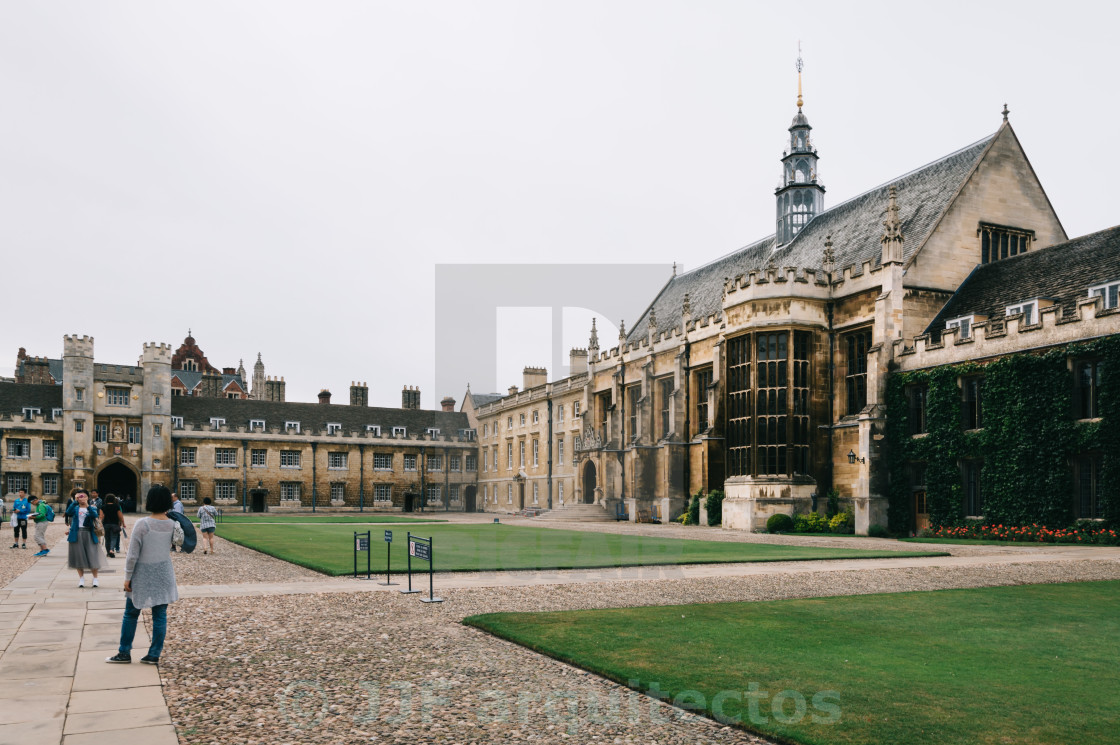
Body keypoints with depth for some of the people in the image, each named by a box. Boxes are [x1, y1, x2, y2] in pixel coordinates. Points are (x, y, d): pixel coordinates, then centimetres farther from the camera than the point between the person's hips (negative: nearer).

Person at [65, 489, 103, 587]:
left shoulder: (92, 508, 7)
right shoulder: (75, 508, 7)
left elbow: (95, 515, -15)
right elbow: (68, 512, -15)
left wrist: (87, 505, -25)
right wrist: (75, 501, -21)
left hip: (89, 534, -1)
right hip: (77, 534, 1)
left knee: (92, 556, -3)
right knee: (78, 557, 4)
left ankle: (95, 578, 8)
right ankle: (81, 578, 17)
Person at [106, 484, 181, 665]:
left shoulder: (142, 524, -17)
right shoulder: (173, 525, -5)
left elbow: (132, 554, -15)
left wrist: (127, 577, -5)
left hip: (142, 576, -3)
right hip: (164, 575, 3)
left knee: (130, 614, 13)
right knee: (160, 615, 8)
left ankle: (124, 653, 21)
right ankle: (154, 655, 13)